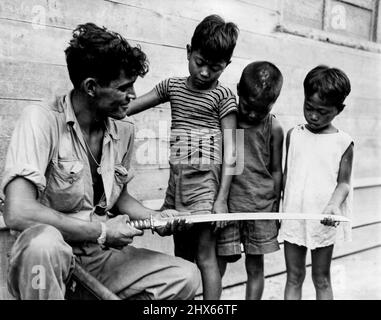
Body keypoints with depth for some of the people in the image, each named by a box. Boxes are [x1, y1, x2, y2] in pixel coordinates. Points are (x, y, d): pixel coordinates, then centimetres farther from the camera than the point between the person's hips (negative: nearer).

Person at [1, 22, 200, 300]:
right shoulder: (42, 120, -17)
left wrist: (154, 217, -3)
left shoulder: (124, 130, 2)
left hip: (102, 256, 6)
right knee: (42, 242, -39)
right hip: (50, 257, -5)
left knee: (186, 277, -6)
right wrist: (102, 231, -20)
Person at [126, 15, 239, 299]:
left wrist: (221, 198, -11)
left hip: (205, 178, -5)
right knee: (181, 255, 13)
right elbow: (129, 107, 15)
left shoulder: (223, 96, -2)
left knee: (205, 254, -1)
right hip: (176, 177, 5)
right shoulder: (172, 86, 11)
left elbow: (230, 150, -6)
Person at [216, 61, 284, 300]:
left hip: (261, 206, 1)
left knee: (255, 266, 11)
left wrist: (275, 209, 8)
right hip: (227, 203, 0)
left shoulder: (274, 128, -1)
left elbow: (276, 171, 6)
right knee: (218, 264, 4)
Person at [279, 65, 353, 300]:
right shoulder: (294, 135, 2)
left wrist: (334, 205, -25)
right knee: (294, 278, 12)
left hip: (323, 222, -2)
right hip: (293, 218, 2)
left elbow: (343, 182, -5)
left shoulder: (343, 143, -5)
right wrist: (280, 208, 7)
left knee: (322, 279, 13)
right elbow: (286, 174, 7)